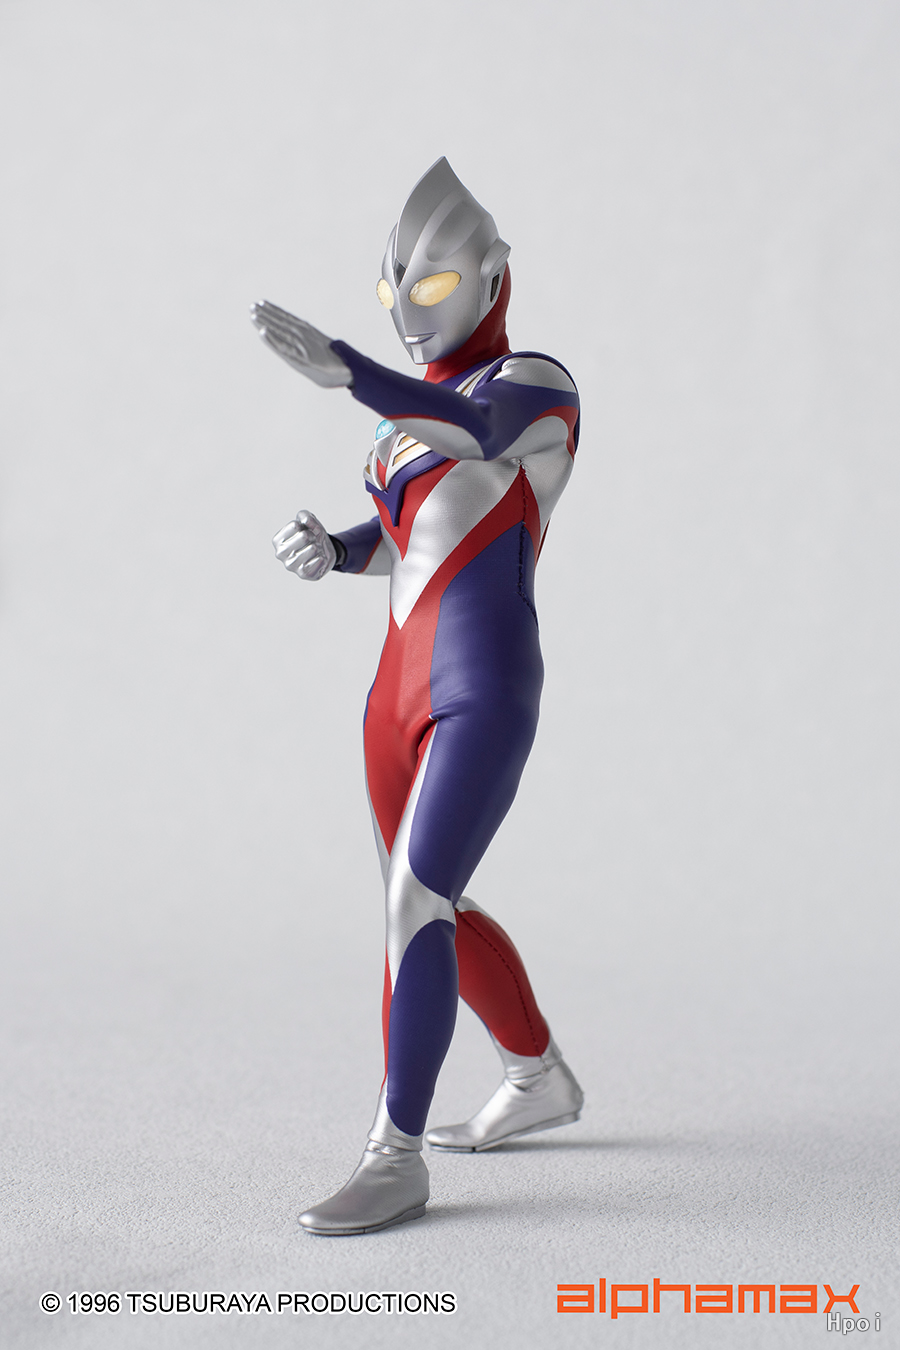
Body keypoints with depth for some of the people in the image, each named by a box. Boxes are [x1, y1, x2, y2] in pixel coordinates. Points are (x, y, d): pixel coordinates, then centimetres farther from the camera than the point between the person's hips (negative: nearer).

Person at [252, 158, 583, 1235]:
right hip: (404, 693, 9)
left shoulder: (538, 382, -7)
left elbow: (478, 430, -30)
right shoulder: (417, 407, 18)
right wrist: (326, 550, 1)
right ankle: (542, 1081, 36)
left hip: (489, 696, -9)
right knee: (430, 911, 17)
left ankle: (396, 1161, -8)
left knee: (410, 910, -17)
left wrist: (343, 371, -46)